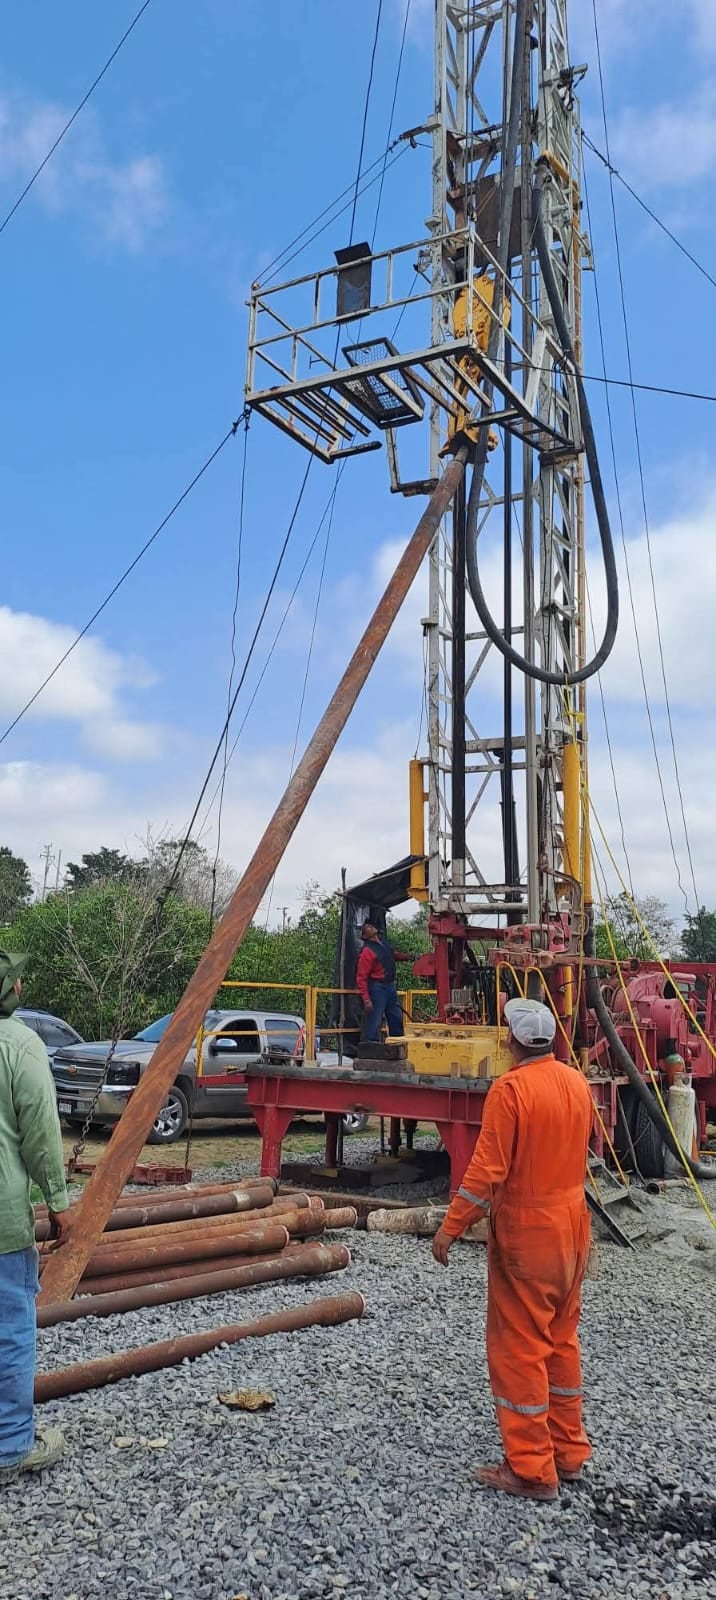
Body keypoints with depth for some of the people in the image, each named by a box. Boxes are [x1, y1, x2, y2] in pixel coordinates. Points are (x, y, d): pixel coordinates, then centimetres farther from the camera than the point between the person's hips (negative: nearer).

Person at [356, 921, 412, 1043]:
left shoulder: (383, 940, 8)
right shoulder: (367, 952, -16)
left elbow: (393, 954, 29)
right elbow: (361, 978, -17)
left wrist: (406, 957, 12)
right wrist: (366, 999, -22)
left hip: (391, 987, 9)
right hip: (377, 988, -9)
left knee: (397, 1020, 15)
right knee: (374, 1023, -10)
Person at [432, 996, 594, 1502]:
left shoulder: (511, 1088, -20)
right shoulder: (578, 1083, 1)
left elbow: (487, 1170, -20)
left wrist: (451, 1228, -13)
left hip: (526, 1233, -7)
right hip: (573, 1227, 7)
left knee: (520, 1348, 4)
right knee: (562, 1340, 19)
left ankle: (532, 1470, 11)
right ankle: (570, 1452, 28)